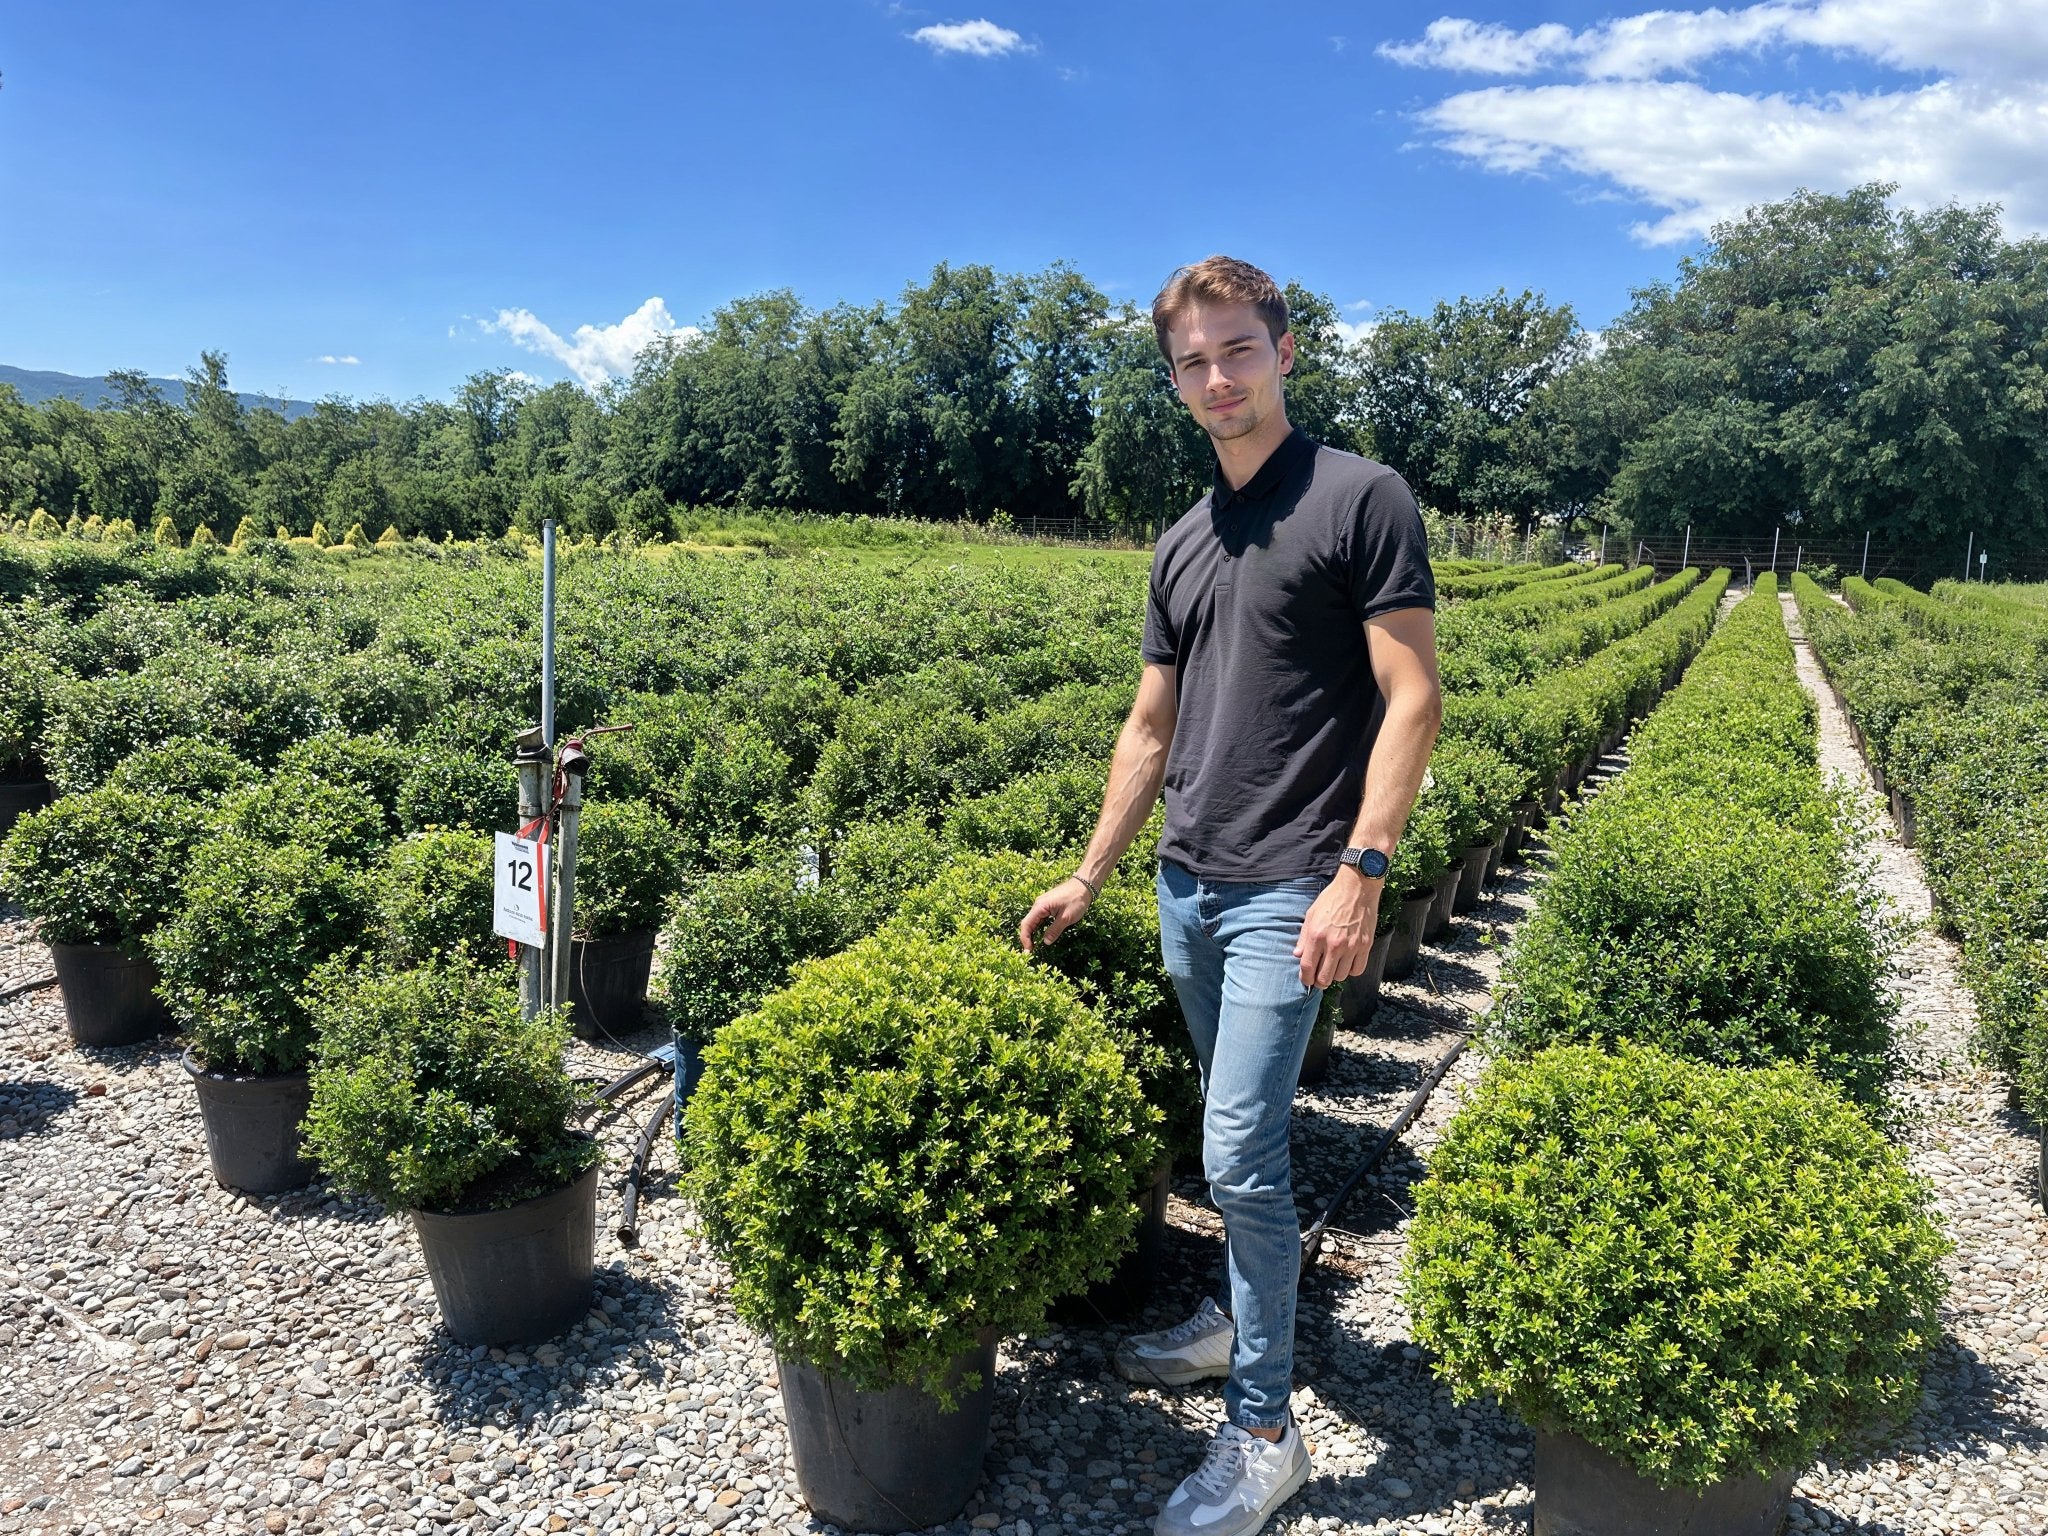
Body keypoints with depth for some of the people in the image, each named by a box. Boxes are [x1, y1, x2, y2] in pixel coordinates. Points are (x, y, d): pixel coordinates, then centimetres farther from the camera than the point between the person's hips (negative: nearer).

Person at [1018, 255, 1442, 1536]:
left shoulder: (1363, 500, -7)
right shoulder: (1183, 545, 13)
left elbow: (1414, 699, -12)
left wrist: (1360, 872, -20)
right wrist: (1090, 877, 17)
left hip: (1288, 892, -7)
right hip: (1189, 883, 7)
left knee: (1240, 1153, -7)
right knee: (1242, 1134, 19)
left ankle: (1263, 1431, 8)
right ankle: (1246, 1315, 37)